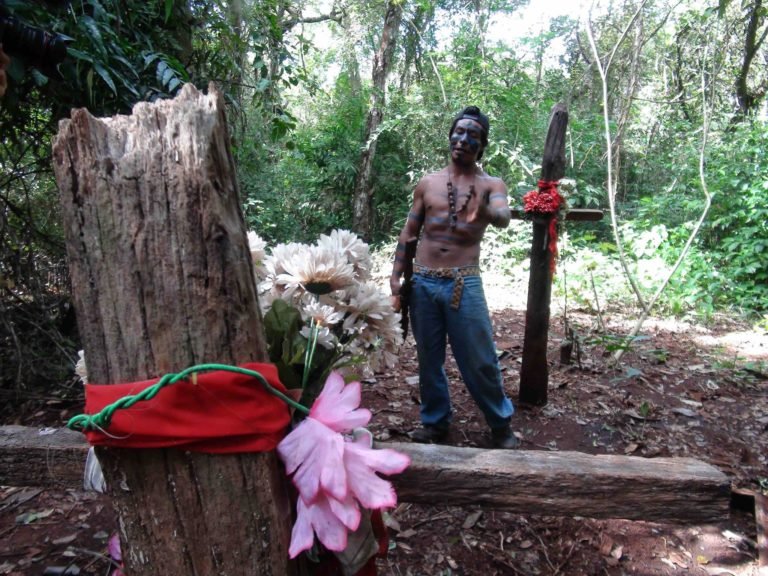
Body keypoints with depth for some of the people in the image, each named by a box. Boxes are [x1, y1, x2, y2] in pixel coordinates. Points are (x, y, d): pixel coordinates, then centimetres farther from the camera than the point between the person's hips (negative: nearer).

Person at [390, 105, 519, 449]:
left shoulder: (491, 185, 2)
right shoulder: (427, 183, 9)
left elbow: (504, 217, -20)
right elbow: (409, 232, 12)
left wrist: (485, 212, -44)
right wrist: (396, 275, 4)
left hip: (464, 284, -2)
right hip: (422, 282, 3)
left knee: (480, 360, 2)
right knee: (428, 358, 11)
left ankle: (501, 425, 22)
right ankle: (435, 422, 28)